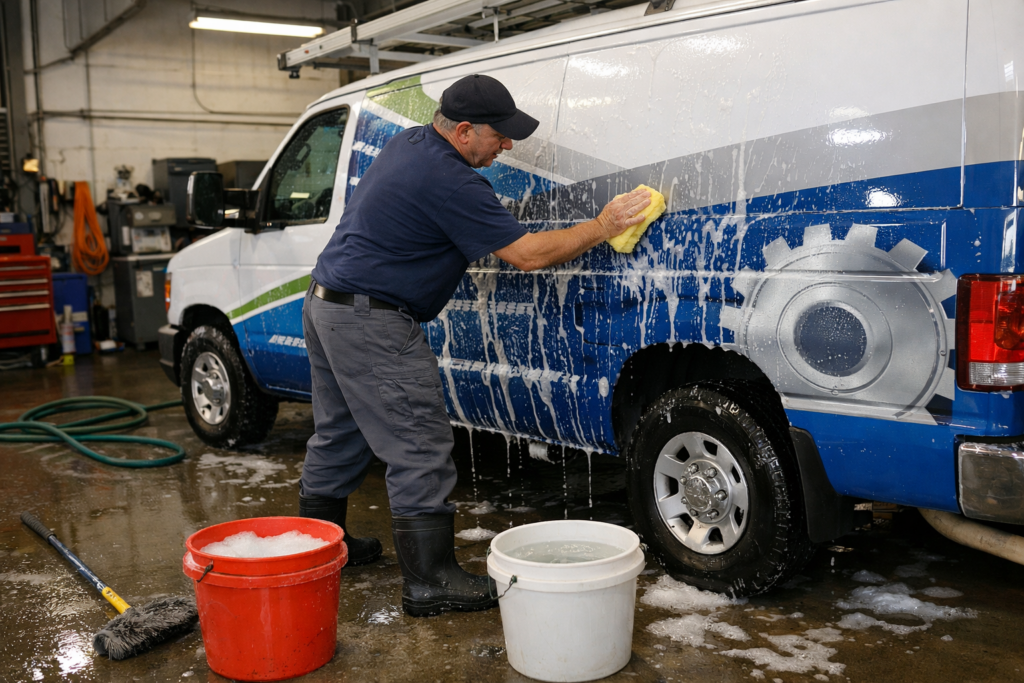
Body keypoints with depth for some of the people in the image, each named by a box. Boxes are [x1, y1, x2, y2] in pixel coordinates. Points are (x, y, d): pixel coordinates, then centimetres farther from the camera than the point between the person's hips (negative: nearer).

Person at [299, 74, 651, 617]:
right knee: (419, 450, -6)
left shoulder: (408, 143, 9)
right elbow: (527, 254, -19)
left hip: (325, 302, 11)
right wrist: (603, 227, -10)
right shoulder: (450, 182, -21)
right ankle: (430, 581, -1)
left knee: (339, 434, 20)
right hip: (370, 324, -11)